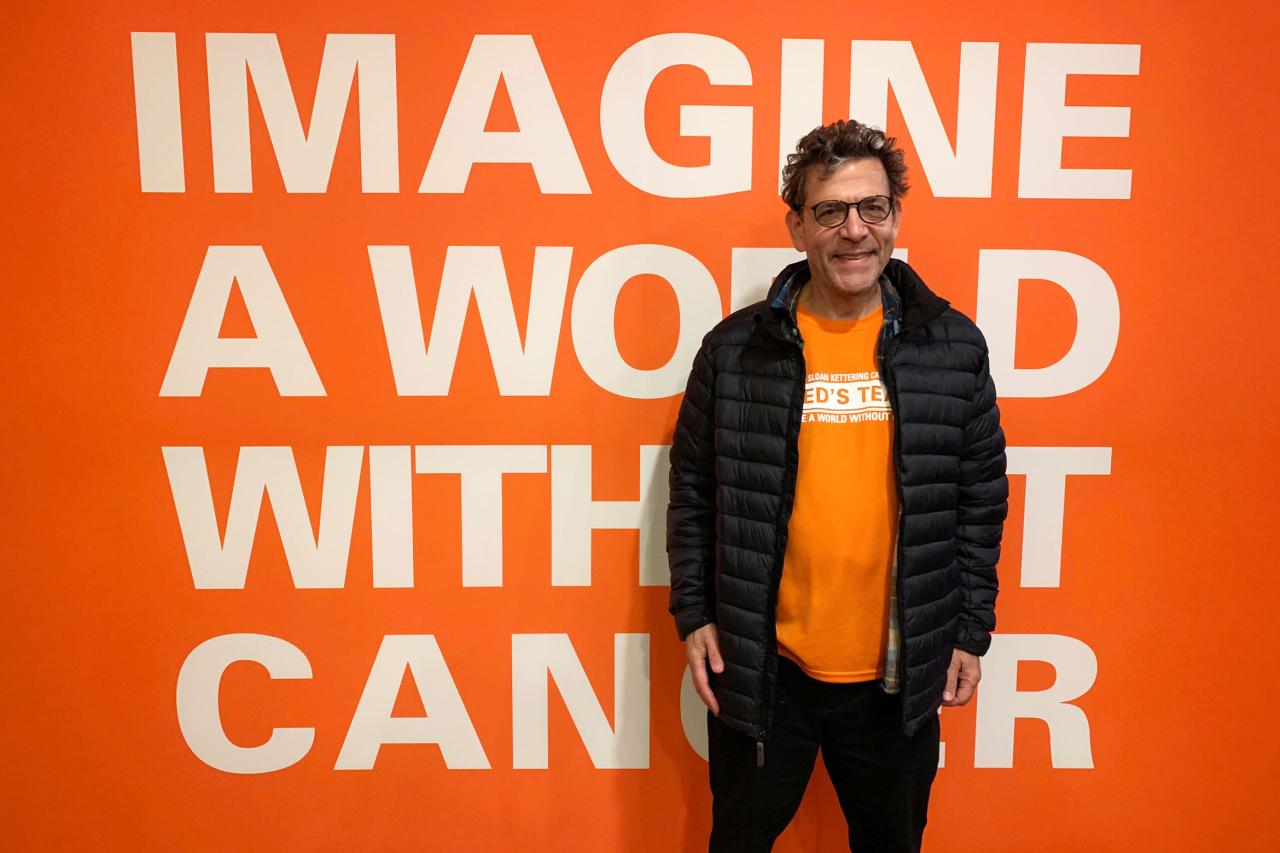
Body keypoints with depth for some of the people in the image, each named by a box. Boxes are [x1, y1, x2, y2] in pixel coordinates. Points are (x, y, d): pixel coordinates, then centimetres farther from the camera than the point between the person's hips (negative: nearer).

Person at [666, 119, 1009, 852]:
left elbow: (982, 501, 3)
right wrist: (694, 614, -1)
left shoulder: (954, 345, -2)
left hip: (898, 674, 1)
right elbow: (693, 492, 1)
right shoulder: (736, 347, -5)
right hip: (760, 667, 0)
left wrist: (972, 631, 3)